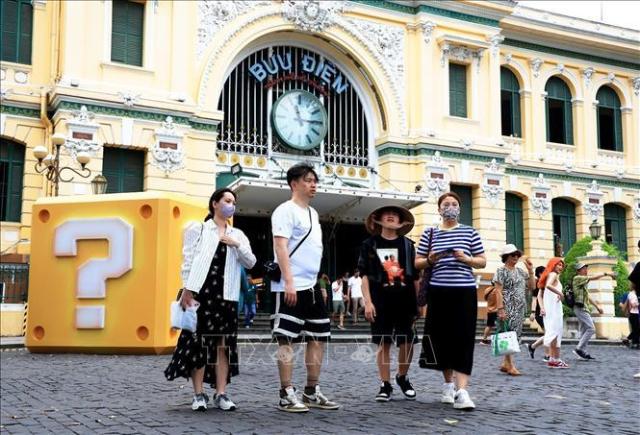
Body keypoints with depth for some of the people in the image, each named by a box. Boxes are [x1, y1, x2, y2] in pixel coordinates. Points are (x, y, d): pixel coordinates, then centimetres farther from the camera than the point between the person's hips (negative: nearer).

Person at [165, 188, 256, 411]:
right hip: (201, 292, -3)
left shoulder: (237, 235, 18)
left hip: (226, 295, 3)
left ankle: (221, 393, 6)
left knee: (223, 344, 1)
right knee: (198, 343, -2)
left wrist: (237, 245, -7)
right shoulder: (198, 229, 7)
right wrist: (187, 290, -9)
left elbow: (251, 262, 8)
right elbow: (188, 260, 0)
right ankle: (198, 395, 3)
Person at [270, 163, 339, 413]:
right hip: (292, 287, -9)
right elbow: (280, 247, -16)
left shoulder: (312, 213, 18)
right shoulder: (286, 211, -8)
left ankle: (312, 392, 19)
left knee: (318, 338, 10)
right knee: (287, 339, -3)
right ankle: (287, 395, 2)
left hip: (312, 286, 9)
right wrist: (289, 282, -22)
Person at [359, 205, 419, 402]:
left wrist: (419, 302, 6)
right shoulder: (369, 245, 4)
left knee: (408, 343, 2)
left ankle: (402, 377, 26)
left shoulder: (407, 245, 10)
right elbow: (364, 275, 1)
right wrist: (368, 301, -8)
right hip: (381, 301, -2)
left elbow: (415, 276, 11)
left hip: (405, 301, 2)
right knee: (383, 343, 2)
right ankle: (385, 385, 12)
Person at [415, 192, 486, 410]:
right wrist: (430, 260, -10)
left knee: (463, 339, -9)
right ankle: (448, 384, 22)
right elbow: (417, 263, 11)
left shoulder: (470, 232, 8)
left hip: (464, 292, -1)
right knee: (442, 338, 5)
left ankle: (461, 391, -13)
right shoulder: (429, 233, 9)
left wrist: (466, 259, -11)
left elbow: (482, 262, 8)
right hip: (439, 292, 1)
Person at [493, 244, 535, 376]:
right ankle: (511, 366, -7)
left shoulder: (520, 271, 15)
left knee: (516, 335, 6)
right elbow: (498, 291, -10)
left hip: (520, 309, 7)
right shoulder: (501, 271, -4)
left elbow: (532, 286, 16)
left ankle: (505, 364, 14)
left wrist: (530, 270, 7)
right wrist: (501, 309, -18)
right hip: (508, 308, -7)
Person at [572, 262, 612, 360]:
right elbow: (593, 277, -16)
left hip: (584, 308, 10)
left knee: (584, 331, 9)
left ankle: (583, 353, 11)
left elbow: (587, 296, 27)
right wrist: (606, 274, -12)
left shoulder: (583, 282, 22)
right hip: (580, 308, -10)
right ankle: (579, 349, -14)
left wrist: (597, 305, 23)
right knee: (591, 329, -14)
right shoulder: (577, 278, -8)